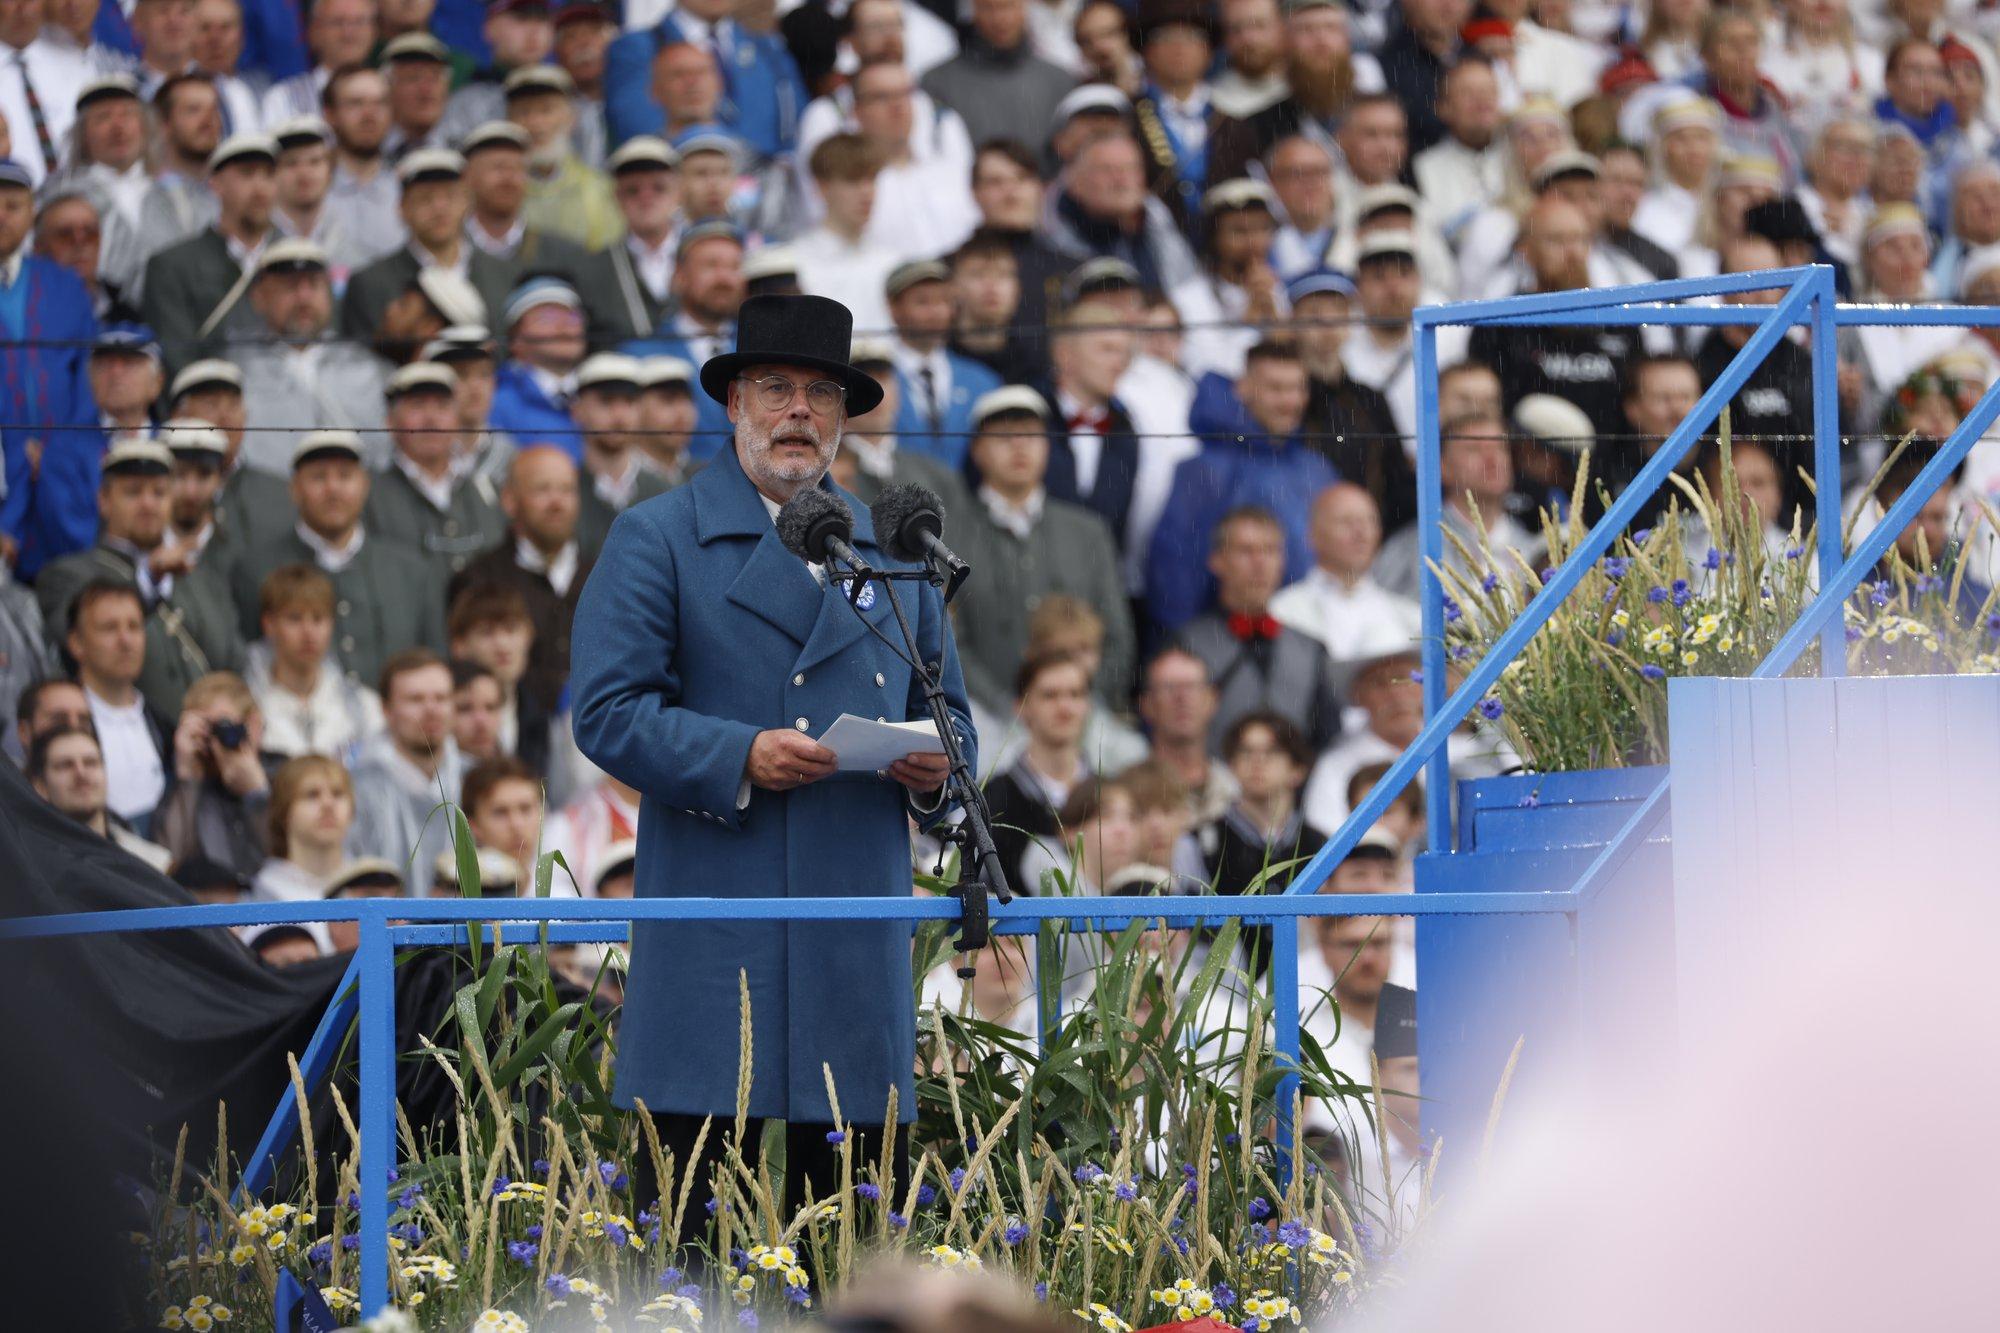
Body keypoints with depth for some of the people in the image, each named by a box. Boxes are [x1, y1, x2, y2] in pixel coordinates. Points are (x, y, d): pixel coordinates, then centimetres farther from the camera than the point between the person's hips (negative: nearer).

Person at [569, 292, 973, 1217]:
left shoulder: (894, 552, 20)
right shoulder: (656, 540, 4)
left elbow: (948, 713, 24)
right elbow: (605, 712, -4)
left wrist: (935, 766, 0)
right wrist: (739, 758, -17)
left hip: (858, 921, 4)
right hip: (713, 916, -4)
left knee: (845, 1186, 2)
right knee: (692, 1181, -8)